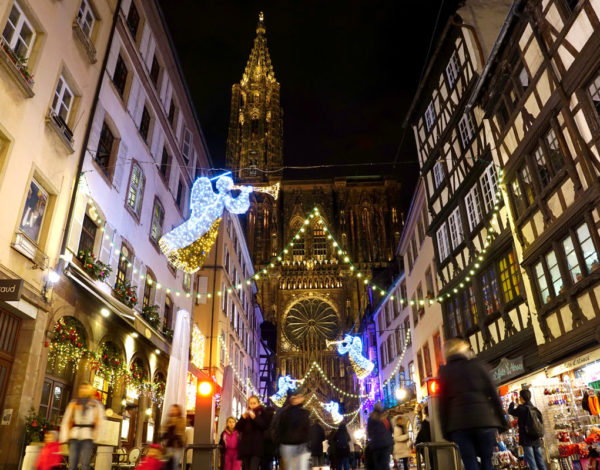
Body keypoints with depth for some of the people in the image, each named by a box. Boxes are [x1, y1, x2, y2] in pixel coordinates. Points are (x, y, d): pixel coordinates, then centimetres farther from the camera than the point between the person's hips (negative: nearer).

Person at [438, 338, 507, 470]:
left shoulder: (444, 372, 10)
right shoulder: (477, 365, 10)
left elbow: (442, 403, 6)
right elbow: (494, 395, 6)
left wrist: (445, 430, 8)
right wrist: (502, 422, 10)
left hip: (459, 424, 0)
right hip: (484, 420, 0)